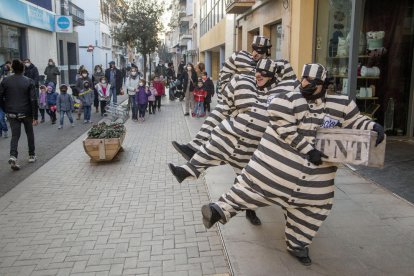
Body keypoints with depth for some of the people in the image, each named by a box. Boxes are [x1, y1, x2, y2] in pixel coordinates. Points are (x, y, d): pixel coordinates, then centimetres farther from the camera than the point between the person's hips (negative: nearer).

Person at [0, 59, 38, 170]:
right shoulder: (29, 82, -8)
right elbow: (33, 100, -11)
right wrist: (35, 117, -8)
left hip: (12, 113, 1)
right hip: (26, 113, -1)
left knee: (15, 135, 5)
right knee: (30, 134, 17)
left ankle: (13, 156, -15)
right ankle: (31, 155, 24)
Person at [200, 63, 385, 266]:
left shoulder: (339, 105, 4)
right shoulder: (288, 101, -10)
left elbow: (355, 120, 14)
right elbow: (286, 131, -17)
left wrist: (374, 127, -5)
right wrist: (308, 150, -21)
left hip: (316, 169, 5)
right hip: (281, 160, -4)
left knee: (312, 204, 11)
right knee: (256, 182, -4)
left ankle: (297, 244, 30)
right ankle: (220, 210, 6)